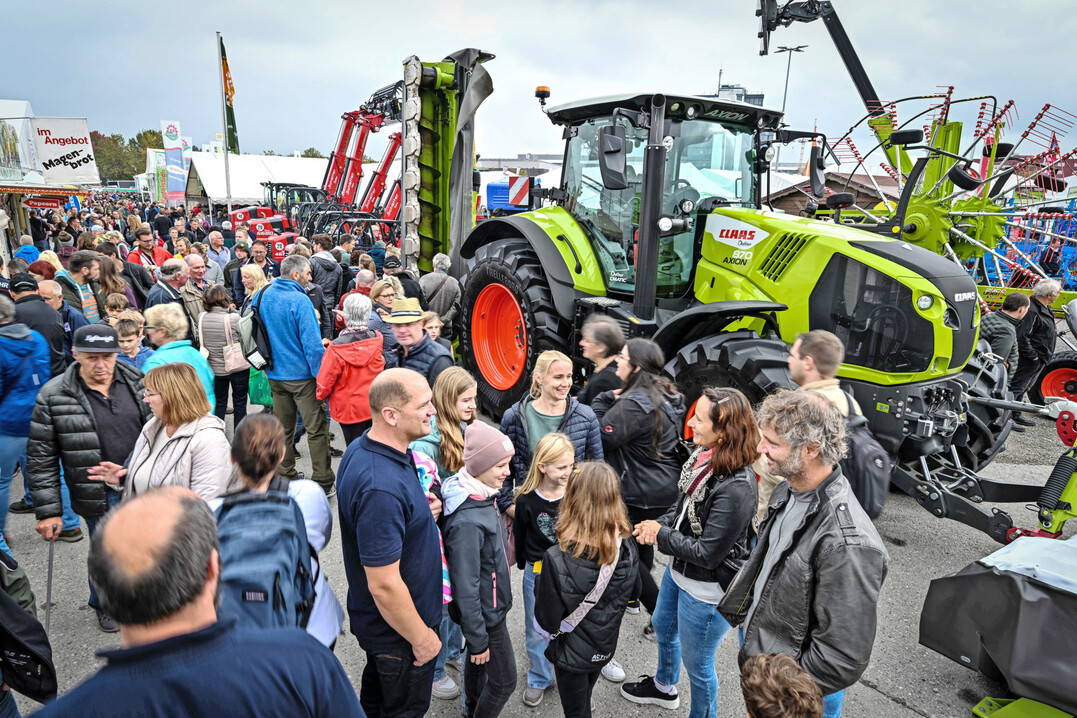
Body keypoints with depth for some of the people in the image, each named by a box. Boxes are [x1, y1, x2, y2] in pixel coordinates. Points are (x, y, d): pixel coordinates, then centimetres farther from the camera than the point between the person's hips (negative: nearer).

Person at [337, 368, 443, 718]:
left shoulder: (360, 448, -7)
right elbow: (383, 585, -32)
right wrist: (421, 639, -17)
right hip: (398, 631, -8)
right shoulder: (381, 488, -38)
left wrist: (420, 510, -3)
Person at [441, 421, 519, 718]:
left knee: (477, 664, 29)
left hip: (492, 603, 8)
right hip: (485, 614, -8)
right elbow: (465, 588, -28)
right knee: (504, 681, 10)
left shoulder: (482, 496, -6)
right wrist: (477, 638, -18)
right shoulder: (467, 523, -35)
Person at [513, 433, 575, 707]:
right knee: (537, 631, 17)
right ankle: (540, 679, 40)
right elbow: (519, 538, -1)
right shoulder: (526, 501, -15)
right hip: (537, 574, 0)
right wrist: (525, 566, 6)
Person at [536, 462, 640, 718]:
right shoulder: (626, 549, -21)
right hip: (605, 646, 4)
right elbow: (633, 591, -1)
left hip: (572, 652, -4)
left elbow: (548, 622, -25)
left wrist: (540, 584, -9)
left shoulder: (557, 560, -36)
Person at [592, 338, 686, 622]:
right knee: (642, 544, 26)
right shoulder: (667, 396, 3)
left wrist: (603, 401, -13)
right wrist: (613, 401, -4)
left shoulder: (633, 404, -27)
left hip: (639, 495, -9)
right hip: (667, 489, 9)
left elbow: (599, 439, -23)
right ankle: (631, 596, 46)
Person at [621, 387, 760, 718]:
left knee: (696, 663, 14)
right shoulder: (702, 455, -10)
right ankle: (664, 686, 61)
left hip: (705, 588, -9)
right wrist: (661, 524, -11)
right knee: (662, 626, 32)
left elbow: (707, 553, -28)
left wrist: (660, 536, -17)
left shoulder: (736, 488, -34)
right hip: (678, 569, 9)